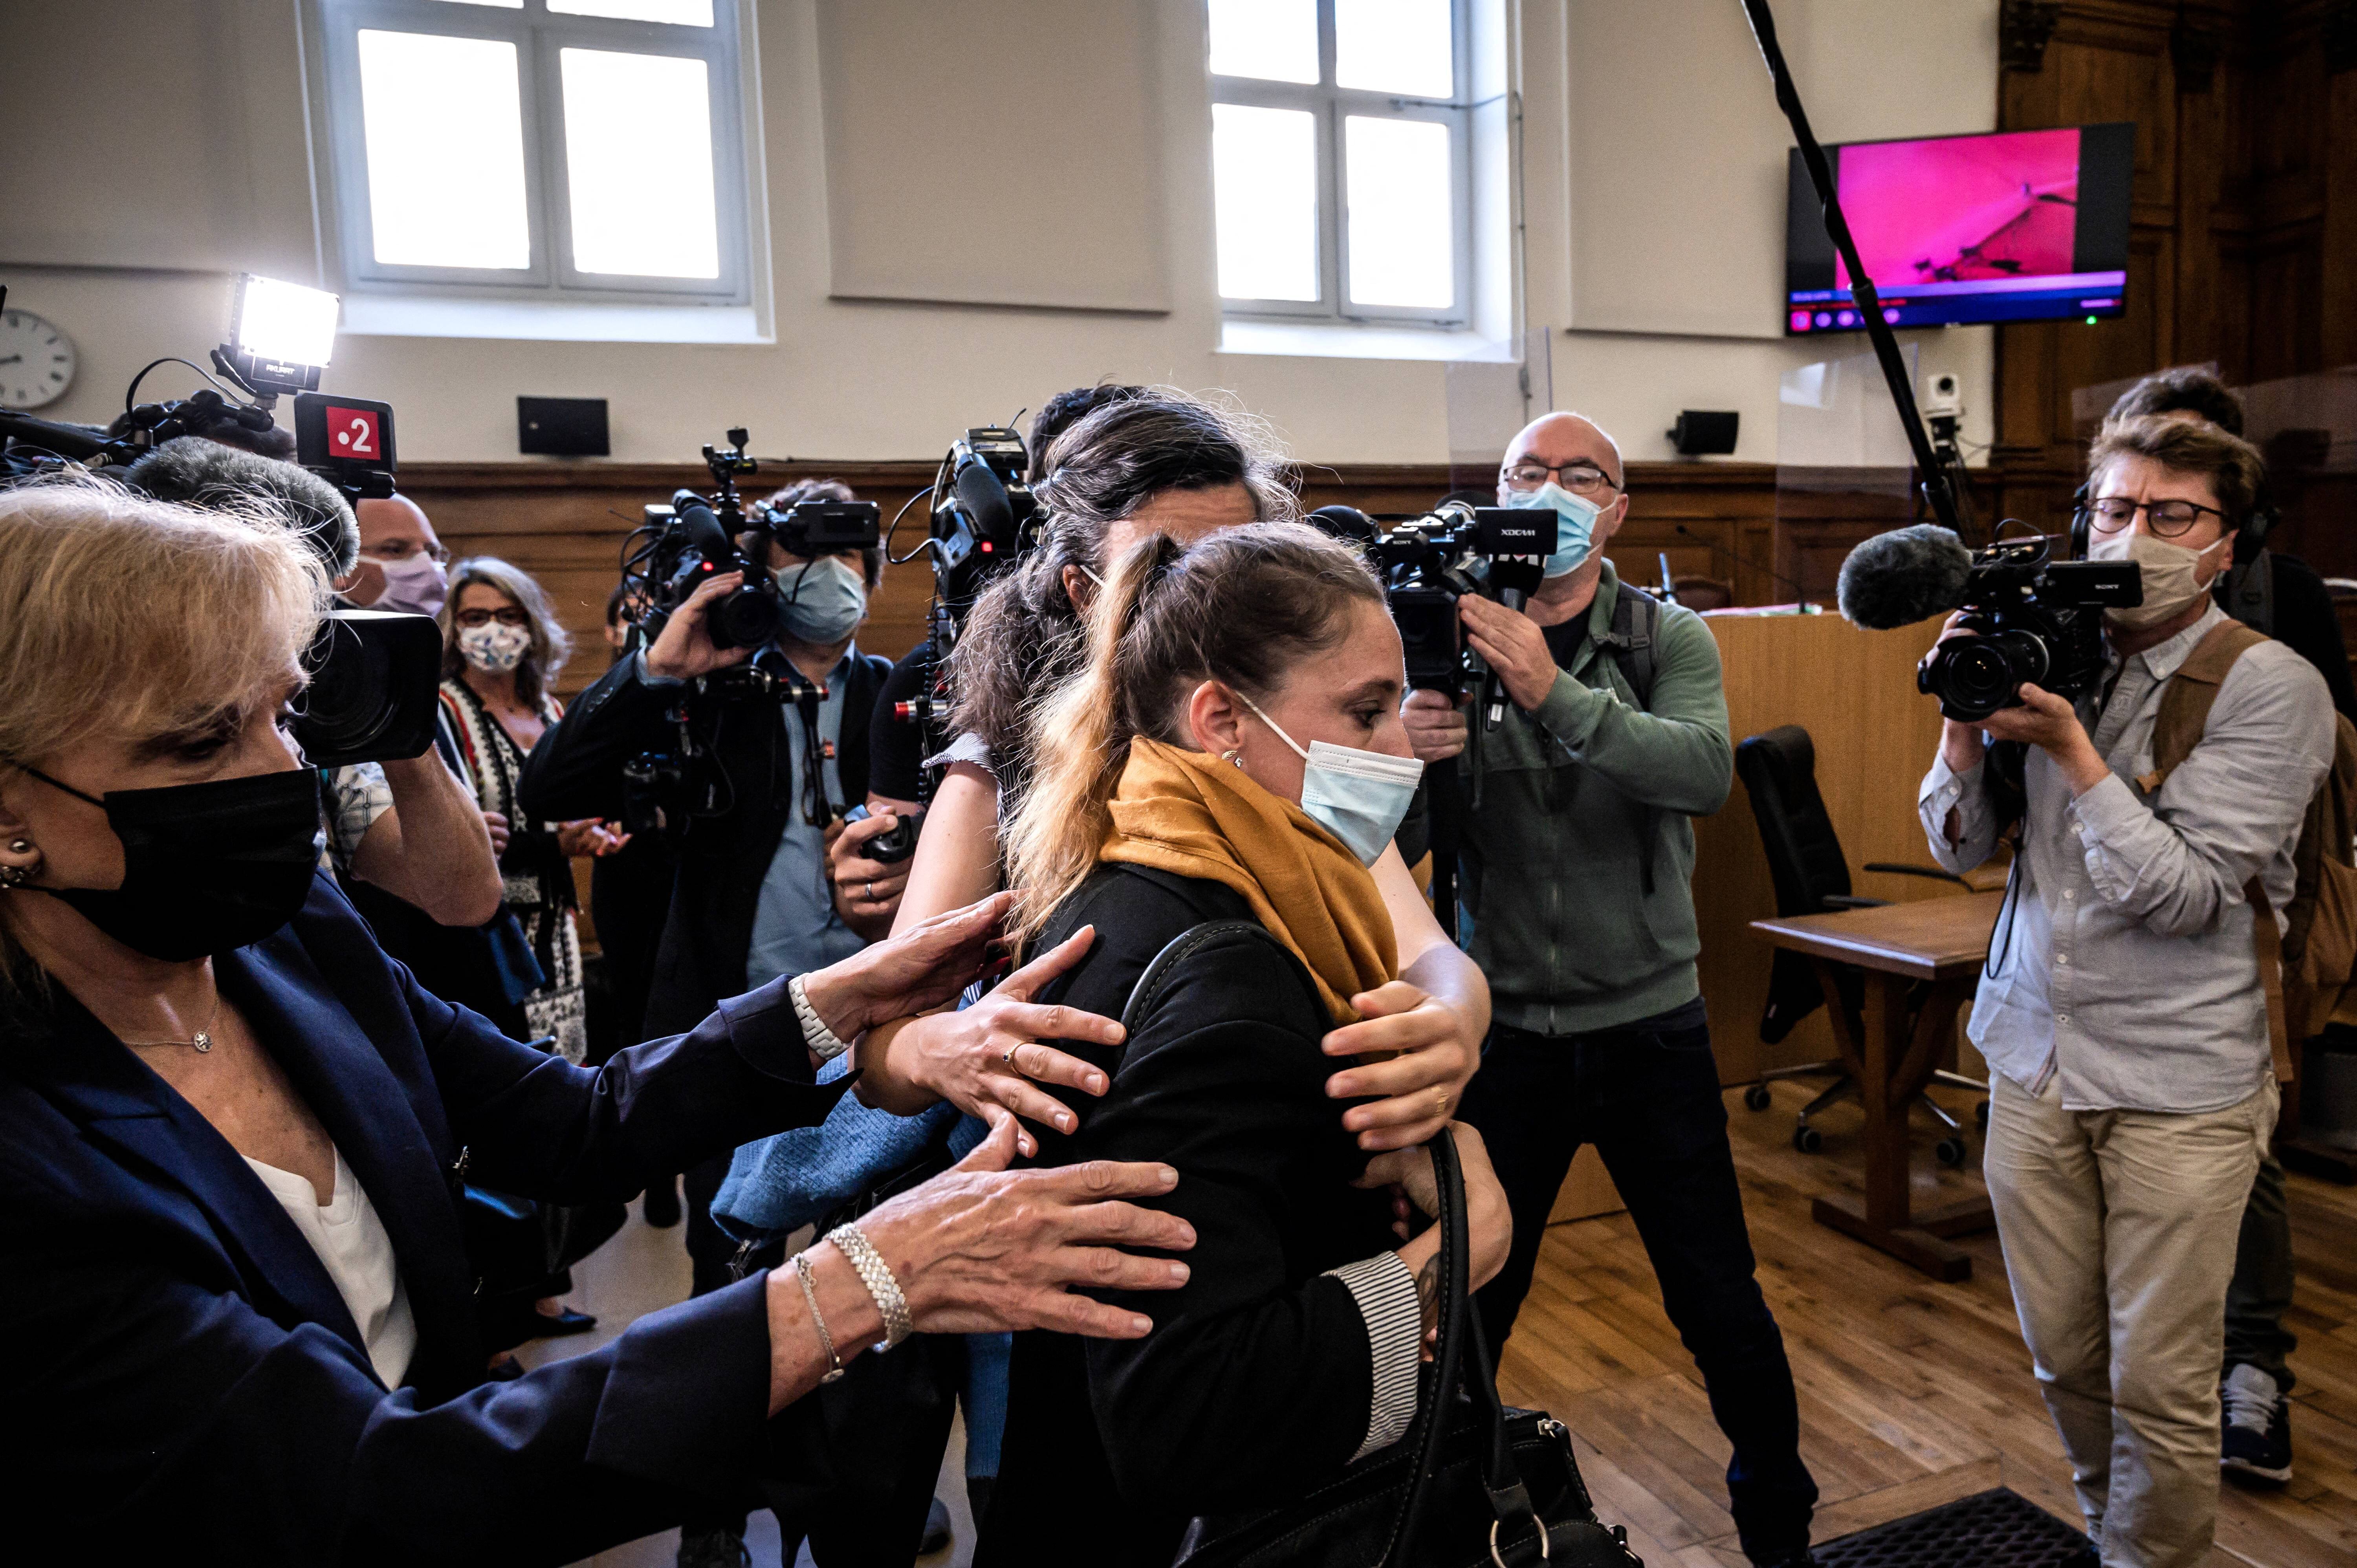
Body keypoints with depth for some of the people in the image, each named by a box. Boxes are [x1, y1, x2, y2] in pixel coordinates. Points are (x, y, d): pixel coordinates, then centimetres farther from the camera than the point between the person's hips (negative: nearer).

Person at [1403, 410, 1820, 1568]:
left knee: (1722, 1309, 10)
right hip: (1502, 1032, 0)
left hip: (1649, 1025, 0)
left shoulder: (1669, 640, -1)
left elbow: (1706, 773, -21)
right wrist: (1413, 761, -29)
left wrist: (1555, 692, -34)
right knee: (1464, 1316, 11)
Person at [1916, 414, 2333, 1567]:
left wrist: (2068, 746, -20)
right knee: (2064, 1359, 17)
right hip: (2035, 1055, 4)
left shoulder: (2270, 687, -9)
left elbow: (2181, 895, -15)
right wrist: (1966, 713, -10)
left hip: (2180, 1082, -4)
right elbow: (1959, 847, 4)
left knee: (2160, 1385, 4)